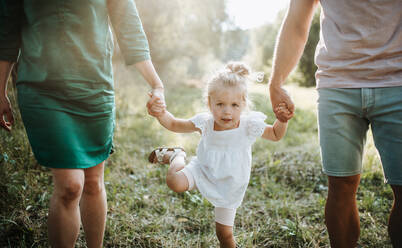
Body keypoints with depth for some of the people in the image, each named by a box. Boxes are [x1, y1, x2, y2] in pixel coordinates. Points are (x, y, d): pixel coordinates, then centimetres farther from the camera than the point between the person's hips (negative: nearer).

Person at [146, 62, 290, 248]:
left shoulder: (249, 126, -17)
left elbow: (275, 135, 0)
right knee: (175, 182, -29)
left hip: (229, 187, 1)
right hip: (203, 171, 0)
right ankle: (176, 156, 7)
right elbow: (174, 124, -5)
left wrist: (282, 120, -22)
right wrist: (160, 113, -26)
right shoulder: (205, 123, -17)